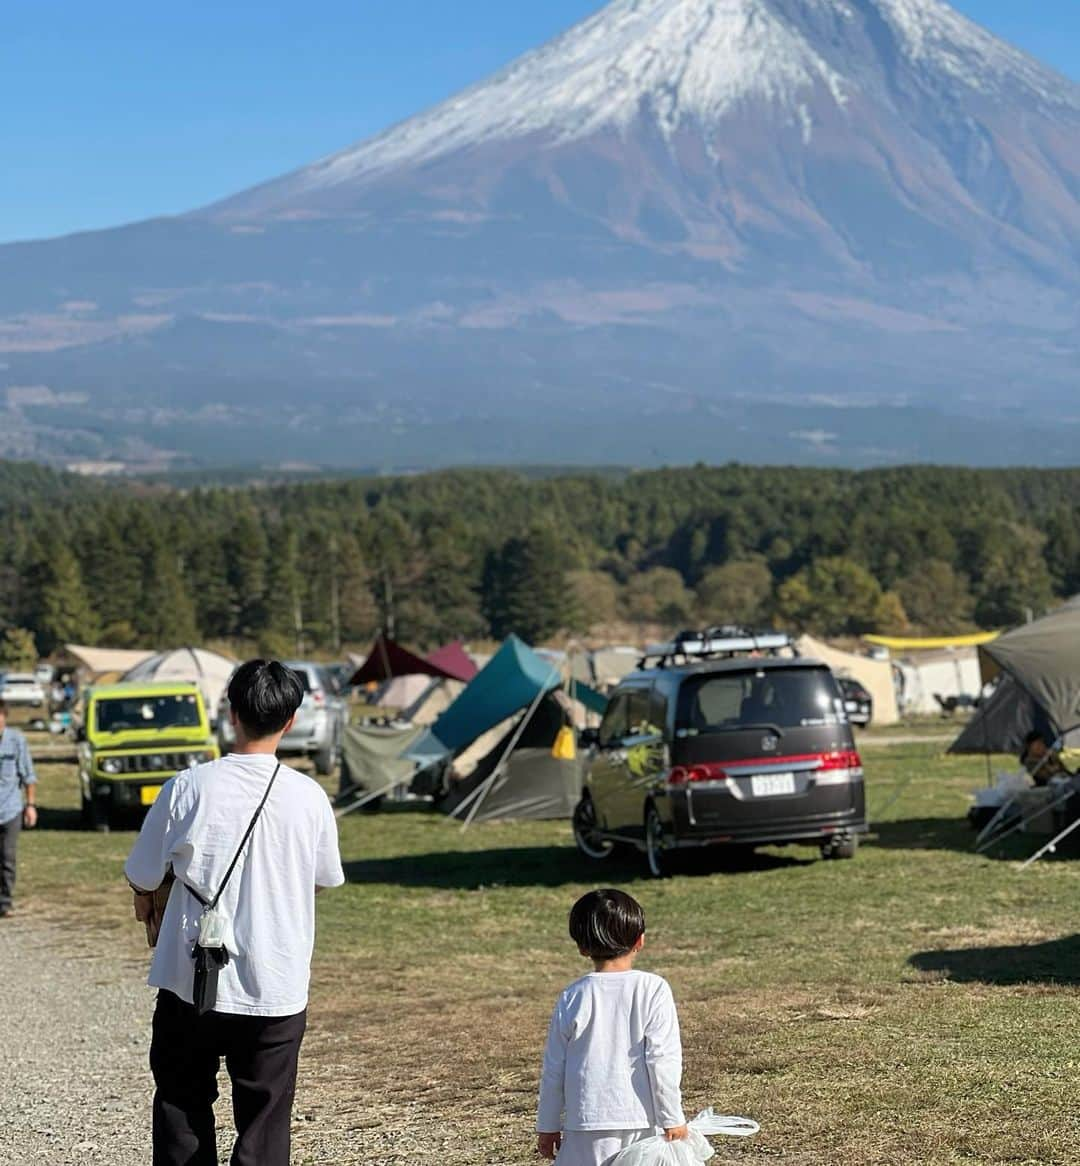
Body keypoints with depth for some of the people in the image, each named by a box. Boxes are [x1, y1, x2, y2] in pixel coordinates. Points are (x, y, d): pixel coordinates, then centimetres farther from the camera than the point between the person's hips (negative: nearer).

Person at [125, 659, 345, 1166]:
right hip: (278, 990, 0)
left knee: (182, 1106, 16)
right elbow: (325, 878, 11)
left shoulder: (188, 788, -10)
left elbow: (142, 879, -1)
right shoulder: (309, 798, -6)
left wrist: (148, 913, 22)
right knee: (264, 1124, 7)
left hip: (190, 983, 0)